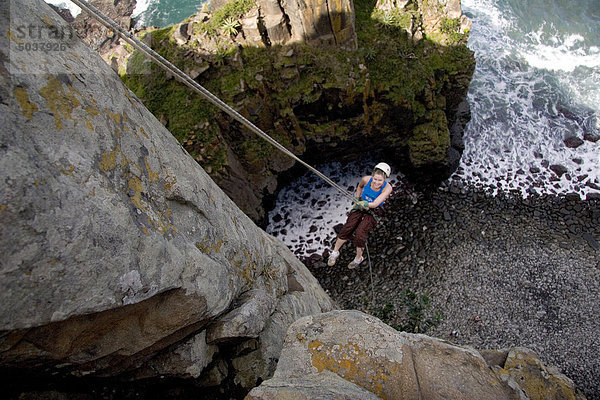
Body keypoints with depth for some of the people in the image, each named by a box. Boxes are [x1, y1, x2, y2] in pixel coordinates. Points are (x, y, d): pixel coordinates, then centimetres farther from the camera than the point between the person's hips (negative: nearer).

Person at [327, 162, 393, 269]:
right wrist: (357, 200, 7)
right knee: (348, 228, -18)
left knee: (359, 234, -22)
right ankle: (335, 252, 6)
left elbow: (375, 204, -30)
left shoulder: (387, 188, -24)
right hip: (359, 208, 3)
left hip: (373, 213, -2)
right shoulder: (366, 179, -15)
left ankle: (358, 258, 7)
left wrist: (362, 204, -35)